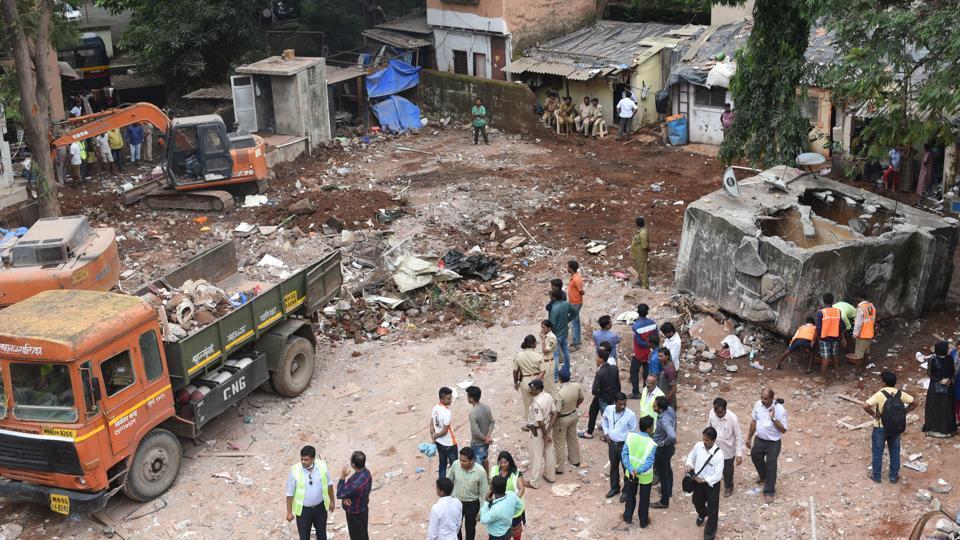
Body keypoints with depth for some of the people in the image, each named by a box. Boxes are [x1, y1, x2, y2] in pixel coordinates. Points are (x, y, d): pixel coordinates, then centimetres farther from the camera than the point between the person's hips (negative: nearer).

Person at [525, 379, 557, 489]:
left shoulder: (537, 403, -31)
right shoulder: (549, 396, -6)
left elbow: (541, 422, -28)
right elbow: (554, 414, -2)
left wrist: (545, 434, -13)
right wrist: (548, 431, -5)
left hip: (538, 431, -8)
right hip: (547, 428, 8)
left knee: (536, 456, 7)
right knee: (549, 452, 22)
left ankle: (533, 482, 21)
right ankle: (550, 476, 40)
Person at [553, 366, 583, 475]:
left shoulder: (560, 392, -34)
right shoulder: (576, 386, -14)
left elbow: (557, 412, -27)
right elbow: (581, 399, 5)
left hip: (562, 419, -7)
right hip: (574, 415, 7)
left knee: (560, 444, 11)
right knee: (573, 438, 27)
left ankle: (559, 468, 24)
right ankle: (575, 460, 46)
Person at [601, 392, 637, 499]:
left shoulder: (630, 415, -24)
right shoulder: (609, 409, -12)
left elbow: (633, 433, -12)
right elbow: (604, 420, 11)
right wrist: (606, 433, 0)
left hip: (624, 445, -4)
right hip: (612, 444, 4)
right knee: (613, 467, 21)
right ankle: (614, 488, 41)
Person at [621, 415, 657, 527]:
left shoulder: (630, 435, -15)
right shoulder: (651, 444, -26)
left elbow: (624, 454, -15)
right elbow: (649, 462, -30)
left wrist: (631, 470, -19)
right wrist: (638, 471, -27)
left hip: (630, 473, 3)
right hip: (645, 475, -3)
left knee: (630, 495, 25)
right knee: (644, 498, 18)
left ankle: (627, 517, 40)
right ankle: (643, 522, 34)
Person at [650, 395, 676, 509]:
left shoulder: (664, 421, -38)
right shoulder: (670, 409, -11)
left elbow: (672, 436, -51)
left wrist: (665, 442, -29)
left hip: (662, 449, -9)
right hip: (669, 447, 9)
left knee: (662, 474, 8)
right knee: (667, 469, 30)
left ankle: (664, 502, 25)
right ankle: (668, 491, 53)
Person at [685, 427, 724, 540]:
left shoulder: (718, 454, -28)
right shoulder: (698, 446, -12)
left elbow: (718, 475, -24)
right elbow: (691, 456, 9)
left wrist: (703, 480, -27)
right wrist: (689, 465, -11)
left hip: (712, 485, -5)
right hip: (697, 482, 6)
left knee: (712, 511, 5)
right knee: (697, 502, 30)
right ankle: (702, 514, 64)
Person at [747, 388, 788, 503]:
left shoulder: (779, 410, -25)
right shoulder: (758, 405, -10)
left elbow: (783, 430, -21)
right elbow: (754, 421, 5)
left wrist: (773, 418, -34)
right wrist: (749, 438, 9)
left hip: (773, 443, -5)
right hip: (759, 440, 6)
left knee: (771, 466, 4)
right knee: (755, 457, 24)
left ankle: (769, 491, 20)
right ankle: (764, 476, 53)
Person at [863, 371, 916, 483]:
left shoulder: (879, 394, -21)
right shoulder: (900, 394, -8)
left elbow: (865, 406, -30)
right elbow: (914, 403, 0)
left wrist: (873, 414, -14)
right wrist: (903, 413, 2)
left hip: (880, 428, -3)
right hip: (896, 428, 3)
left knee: (877, 453, 13)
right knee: (895, 452, 19)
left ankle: (876, 476, 25)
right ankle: (894, 476, 28)